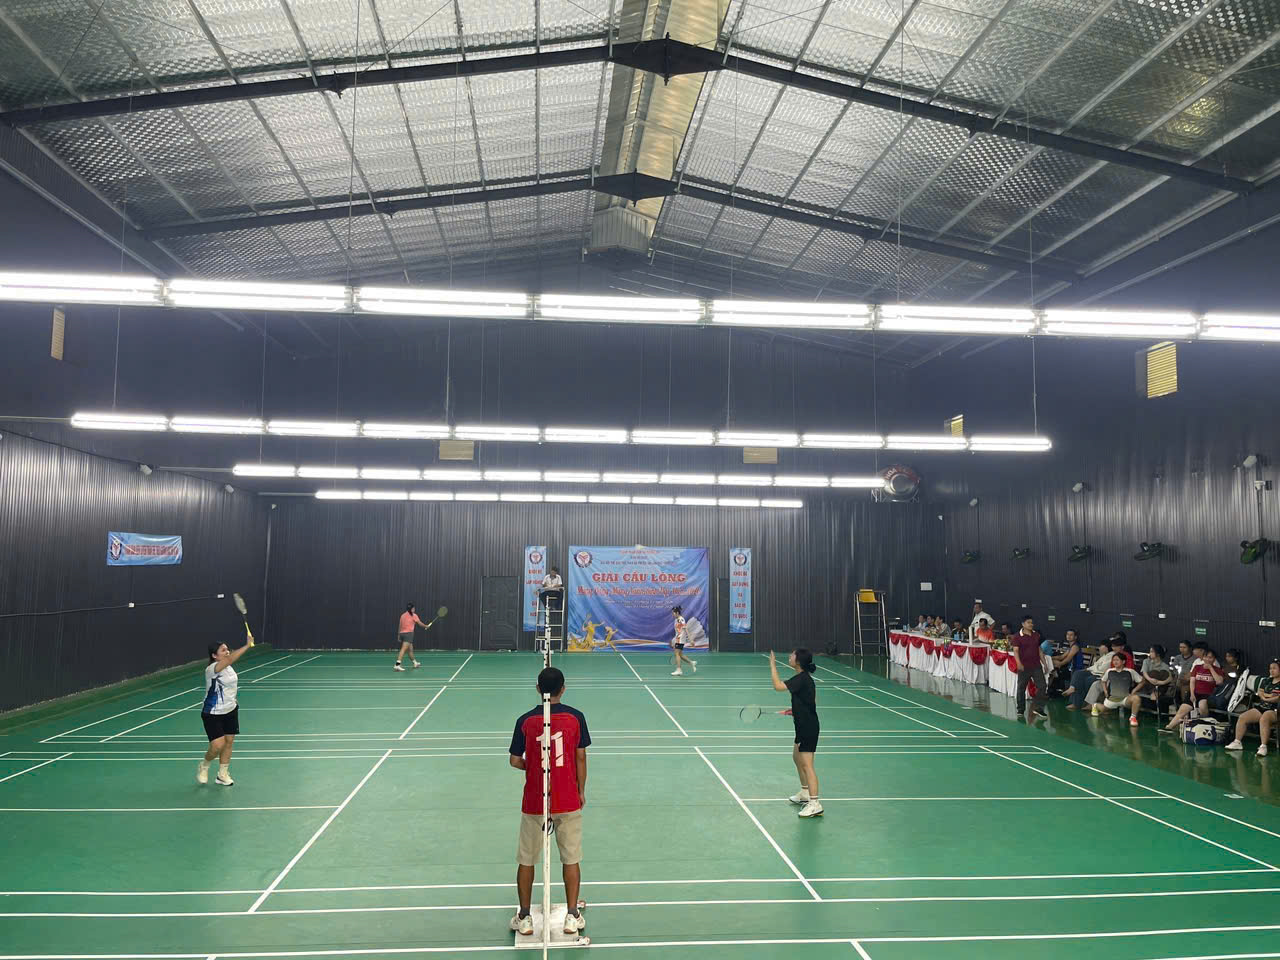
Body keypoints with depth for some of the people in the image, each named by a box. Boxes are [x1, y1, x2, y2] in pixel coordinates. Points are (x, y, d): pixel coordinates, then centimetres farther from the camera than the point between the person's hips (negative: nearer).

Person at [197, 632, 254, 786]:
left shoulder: (228, 667, 1)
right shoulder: (212, 669, -24)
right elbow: (230, 659, -43)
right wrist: (247, 645, -47)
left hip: (230, 710, 7)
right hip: (213, 714, -7)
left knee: (229, 741, 7)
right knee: (218, 745, -12)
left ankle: (222, 774, 21)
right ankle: (203, 766, 18)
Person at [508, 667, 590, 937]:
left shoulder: (525, 721, -6)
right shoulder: (575, 717, -7)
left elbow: (515, 760, -1)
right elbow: (581, 758, -3)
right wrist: (581, 791, 9)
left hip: (534, 803, 0)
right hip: (568, 802, 0)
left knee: (526, 861, 14)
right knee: (571, 859, 13)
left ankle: (524, 918, 21)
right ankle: (572, 917, 18)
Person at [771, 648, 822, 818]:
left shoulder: (801, 679, -20)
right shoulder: (805, 678, 9)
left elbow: (778, 686, -30)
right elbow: (811, 701, 20)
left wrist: (773, 666, -21)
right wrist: (796, 710, 15)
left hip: (808, 726, -11)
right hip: (804, 725, 11)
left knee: (807, 764, -10)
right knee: (797, 757, 24)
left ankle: (815, 804, -10)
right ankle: (805, 793, 38)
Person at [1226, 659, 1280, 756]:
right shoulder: (1266, 680, 18)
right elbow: (1259, 692, 15)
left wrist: (1265, 698, -7)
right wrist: (1268, 695, -5)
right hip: (1262, 707, 8)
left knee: (1264, 719, -38)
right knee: (1242, 717, -8)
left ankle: (1263, 746, -40)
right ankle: (1237, 742, -5)